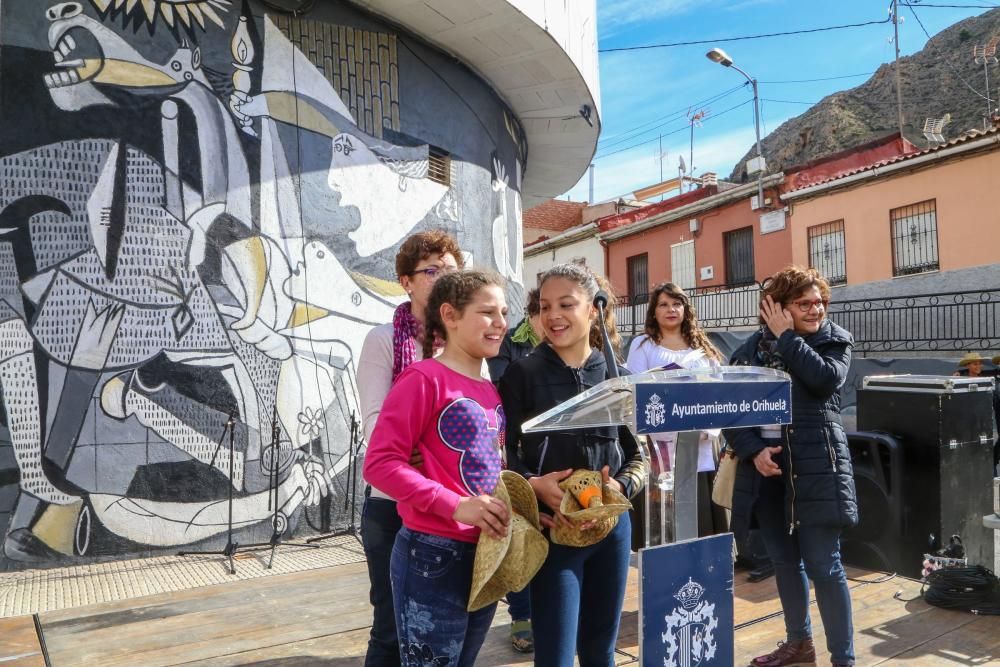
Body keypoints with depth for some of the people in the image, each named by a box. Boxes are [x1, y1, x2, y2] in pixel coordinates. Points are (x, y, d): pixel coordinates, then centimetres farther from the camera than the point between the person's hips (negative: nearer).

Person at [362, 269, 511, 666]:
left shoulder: (490, 391, 12)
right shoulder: (425, 379, -13)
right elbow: (379, 464, -18)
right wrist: (454, 505, -25)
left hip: (484, 559, 8)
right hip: (433, 557, -8)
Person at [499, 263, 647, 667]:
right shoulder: (522, 374, -5)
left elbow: (640, 455, 8)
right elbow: (503, 452, -5)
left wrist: (622, 485, -11)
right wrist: (533, 485, -23)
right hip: (553, 529, -3)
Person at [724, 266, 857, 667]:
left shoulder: (834, 341, 1)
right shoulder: (753, 348, 5)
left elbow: (826, 379, -21)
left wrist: (788, 337, -14)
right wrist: (753, 451, -11)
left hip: (815, 465, -3)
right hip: (766, 465, 3)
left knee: (823, 565, -2)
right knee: (784, 561, 15)